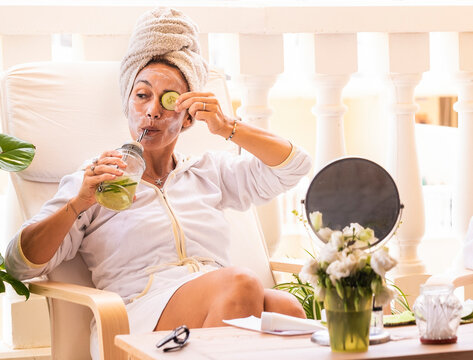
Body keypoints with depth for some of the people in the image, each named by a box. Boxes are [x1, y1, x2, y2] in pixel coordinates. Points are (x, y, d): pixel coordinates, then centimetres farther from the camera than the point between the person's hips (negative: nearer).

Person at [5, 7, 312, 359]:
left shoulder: (209, 172, 27)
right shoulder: (93, 181, 18)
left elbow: (293, 166, 19)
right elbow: (22, 263, 7)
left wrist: (227, 127, 8)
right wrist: (78, 204, -9)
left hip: (225, 313, 3)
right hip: (140, 315, -3)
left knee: (286, 307, -34)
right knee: (240, 284, -35)